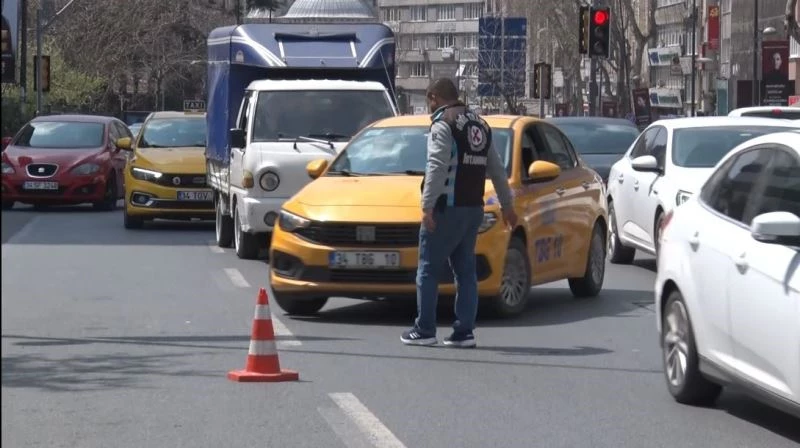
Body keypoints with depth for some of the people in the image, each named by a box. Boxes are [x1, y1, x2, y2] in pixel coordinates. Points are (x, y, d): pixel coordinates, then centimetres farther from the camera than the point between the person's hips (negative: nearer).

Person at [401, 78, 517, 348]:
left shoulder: (443, 124, -7)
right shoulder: (480, 125, 18)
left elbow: (437, 167, -19)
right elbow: (498, 171, 21)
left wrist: (428, 206, -23)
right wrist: (507, 205, 26)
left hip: (447, 208, -8)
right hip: (473, 209, 8)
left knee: (428, 271, -1)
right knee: (465, 272, 9)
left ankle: (424, 331, -1)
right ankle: (464, 332, 6)